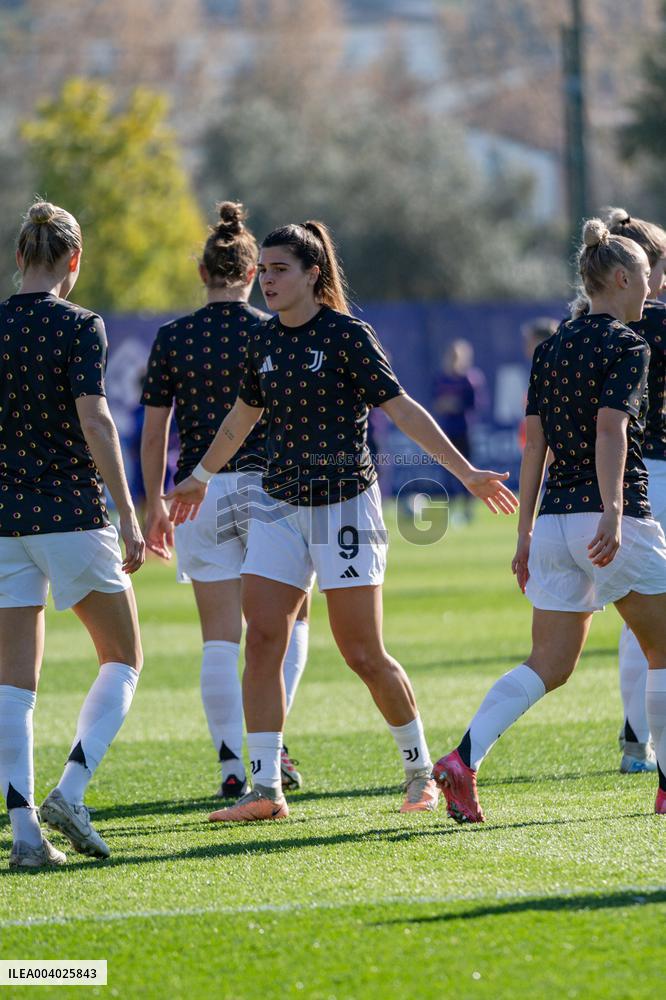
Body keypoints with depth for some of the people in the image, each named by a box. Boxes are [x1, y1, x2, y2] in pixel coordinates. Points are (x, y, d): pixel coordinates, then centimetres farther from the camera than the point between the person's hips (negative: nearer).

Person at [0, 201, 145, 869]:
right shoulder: (78, 326, -8)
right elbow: (94, 421, -16)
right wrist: (127, 515, -14)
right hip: (72, 514, -4)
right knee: (123, 659, 11)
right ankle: (70, 793, -7)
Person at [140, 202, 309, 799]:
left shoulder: (173, 339, 1)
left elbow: (153, 431, 4)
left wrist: (154, 504, 13)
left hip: (201, 496, 1)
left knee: (220, 637, 4)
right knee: (290, 621, 15)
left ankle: (232, 762, 1)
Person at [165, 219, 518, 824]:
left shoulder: (346, 335, -10)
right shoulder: (266, 342, 9)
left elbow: (402, 409, -10)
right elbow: (242, 417, 25)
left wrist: (466, 471, -14)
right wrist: (201, 477, 36)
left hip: (345, 504, -6)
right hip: (283, 509, 6)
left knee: (362, 653, -4)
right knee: (262, 642, -6)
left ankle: (421, 771, 15)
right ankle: (266, 790, -3)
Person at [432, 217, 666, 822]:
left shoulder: (553, 347, 14)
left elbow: (534, 441, 13)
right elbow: (610, 430, -20)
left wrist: (526, 534, 15)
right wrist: (612, 514, -27)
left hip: (554, 521, 7)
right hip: (610, 518, -7)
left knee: (549, 665, 6)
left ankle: (463, 760, -13)